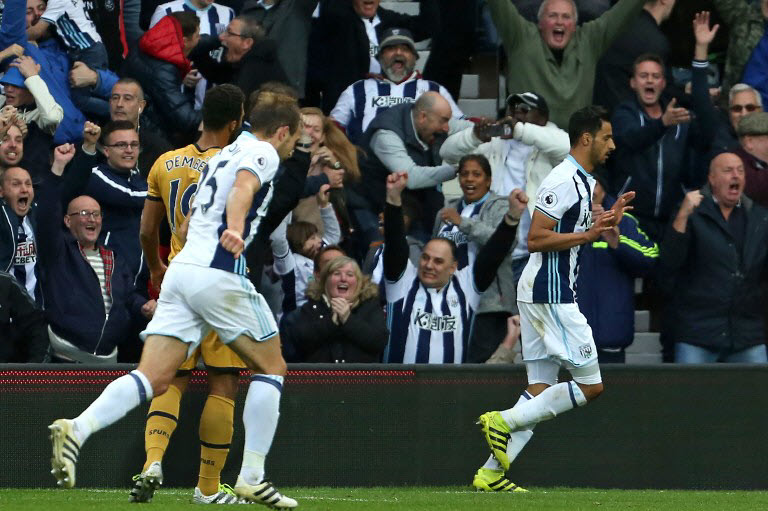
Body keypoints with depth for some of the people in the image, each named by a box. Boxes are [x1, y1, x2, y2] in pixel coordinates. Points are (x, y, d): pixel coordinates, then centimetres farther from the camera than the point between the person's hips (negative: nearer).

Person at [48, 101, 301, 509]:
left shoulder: (220, 156, 27)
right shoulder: (263, 153, 1)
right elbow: (242, 188, -22)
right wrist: (235, 230, -40)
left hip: (181, 268, 7)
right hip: (219, 273, -7)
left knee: (153, 379, -4)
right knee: (270, 367, 8)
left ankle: (77, 429, -27)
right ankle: (252, 477, 4)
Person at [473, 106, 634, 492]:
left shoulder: (584, 181, 18)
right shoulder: (563, 181, -14)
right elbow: (536, 240, -19)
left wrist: (606, 221, 16)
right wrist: (589, 234, -21)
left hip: (547, 296, 10)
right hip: (551, 294, -10)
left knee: (542, 391, 7)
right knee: (590, 385, -9)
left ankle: (491, 473, 4)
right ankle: (504, 422, -9)